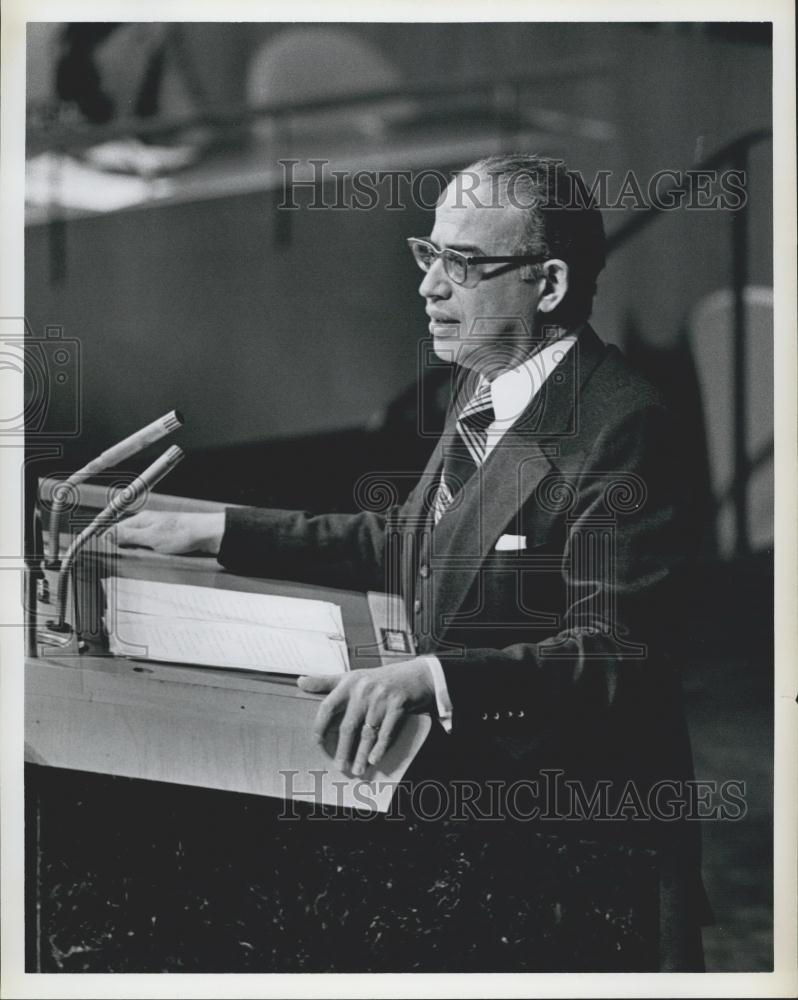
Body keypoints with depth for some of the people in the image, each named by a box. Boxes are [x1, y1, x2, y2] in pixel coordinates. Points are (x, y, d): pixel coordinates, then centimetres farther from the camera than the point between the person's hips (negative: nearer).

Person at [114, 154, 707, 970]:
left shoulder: (618, 428, -22)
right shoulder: (483, 386, 7)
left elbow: (617, 653, -28)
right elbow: (405, 542, 20)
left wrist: (433, 677, -40)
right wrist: (220, 534, 13)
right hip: (466, 787, 9)